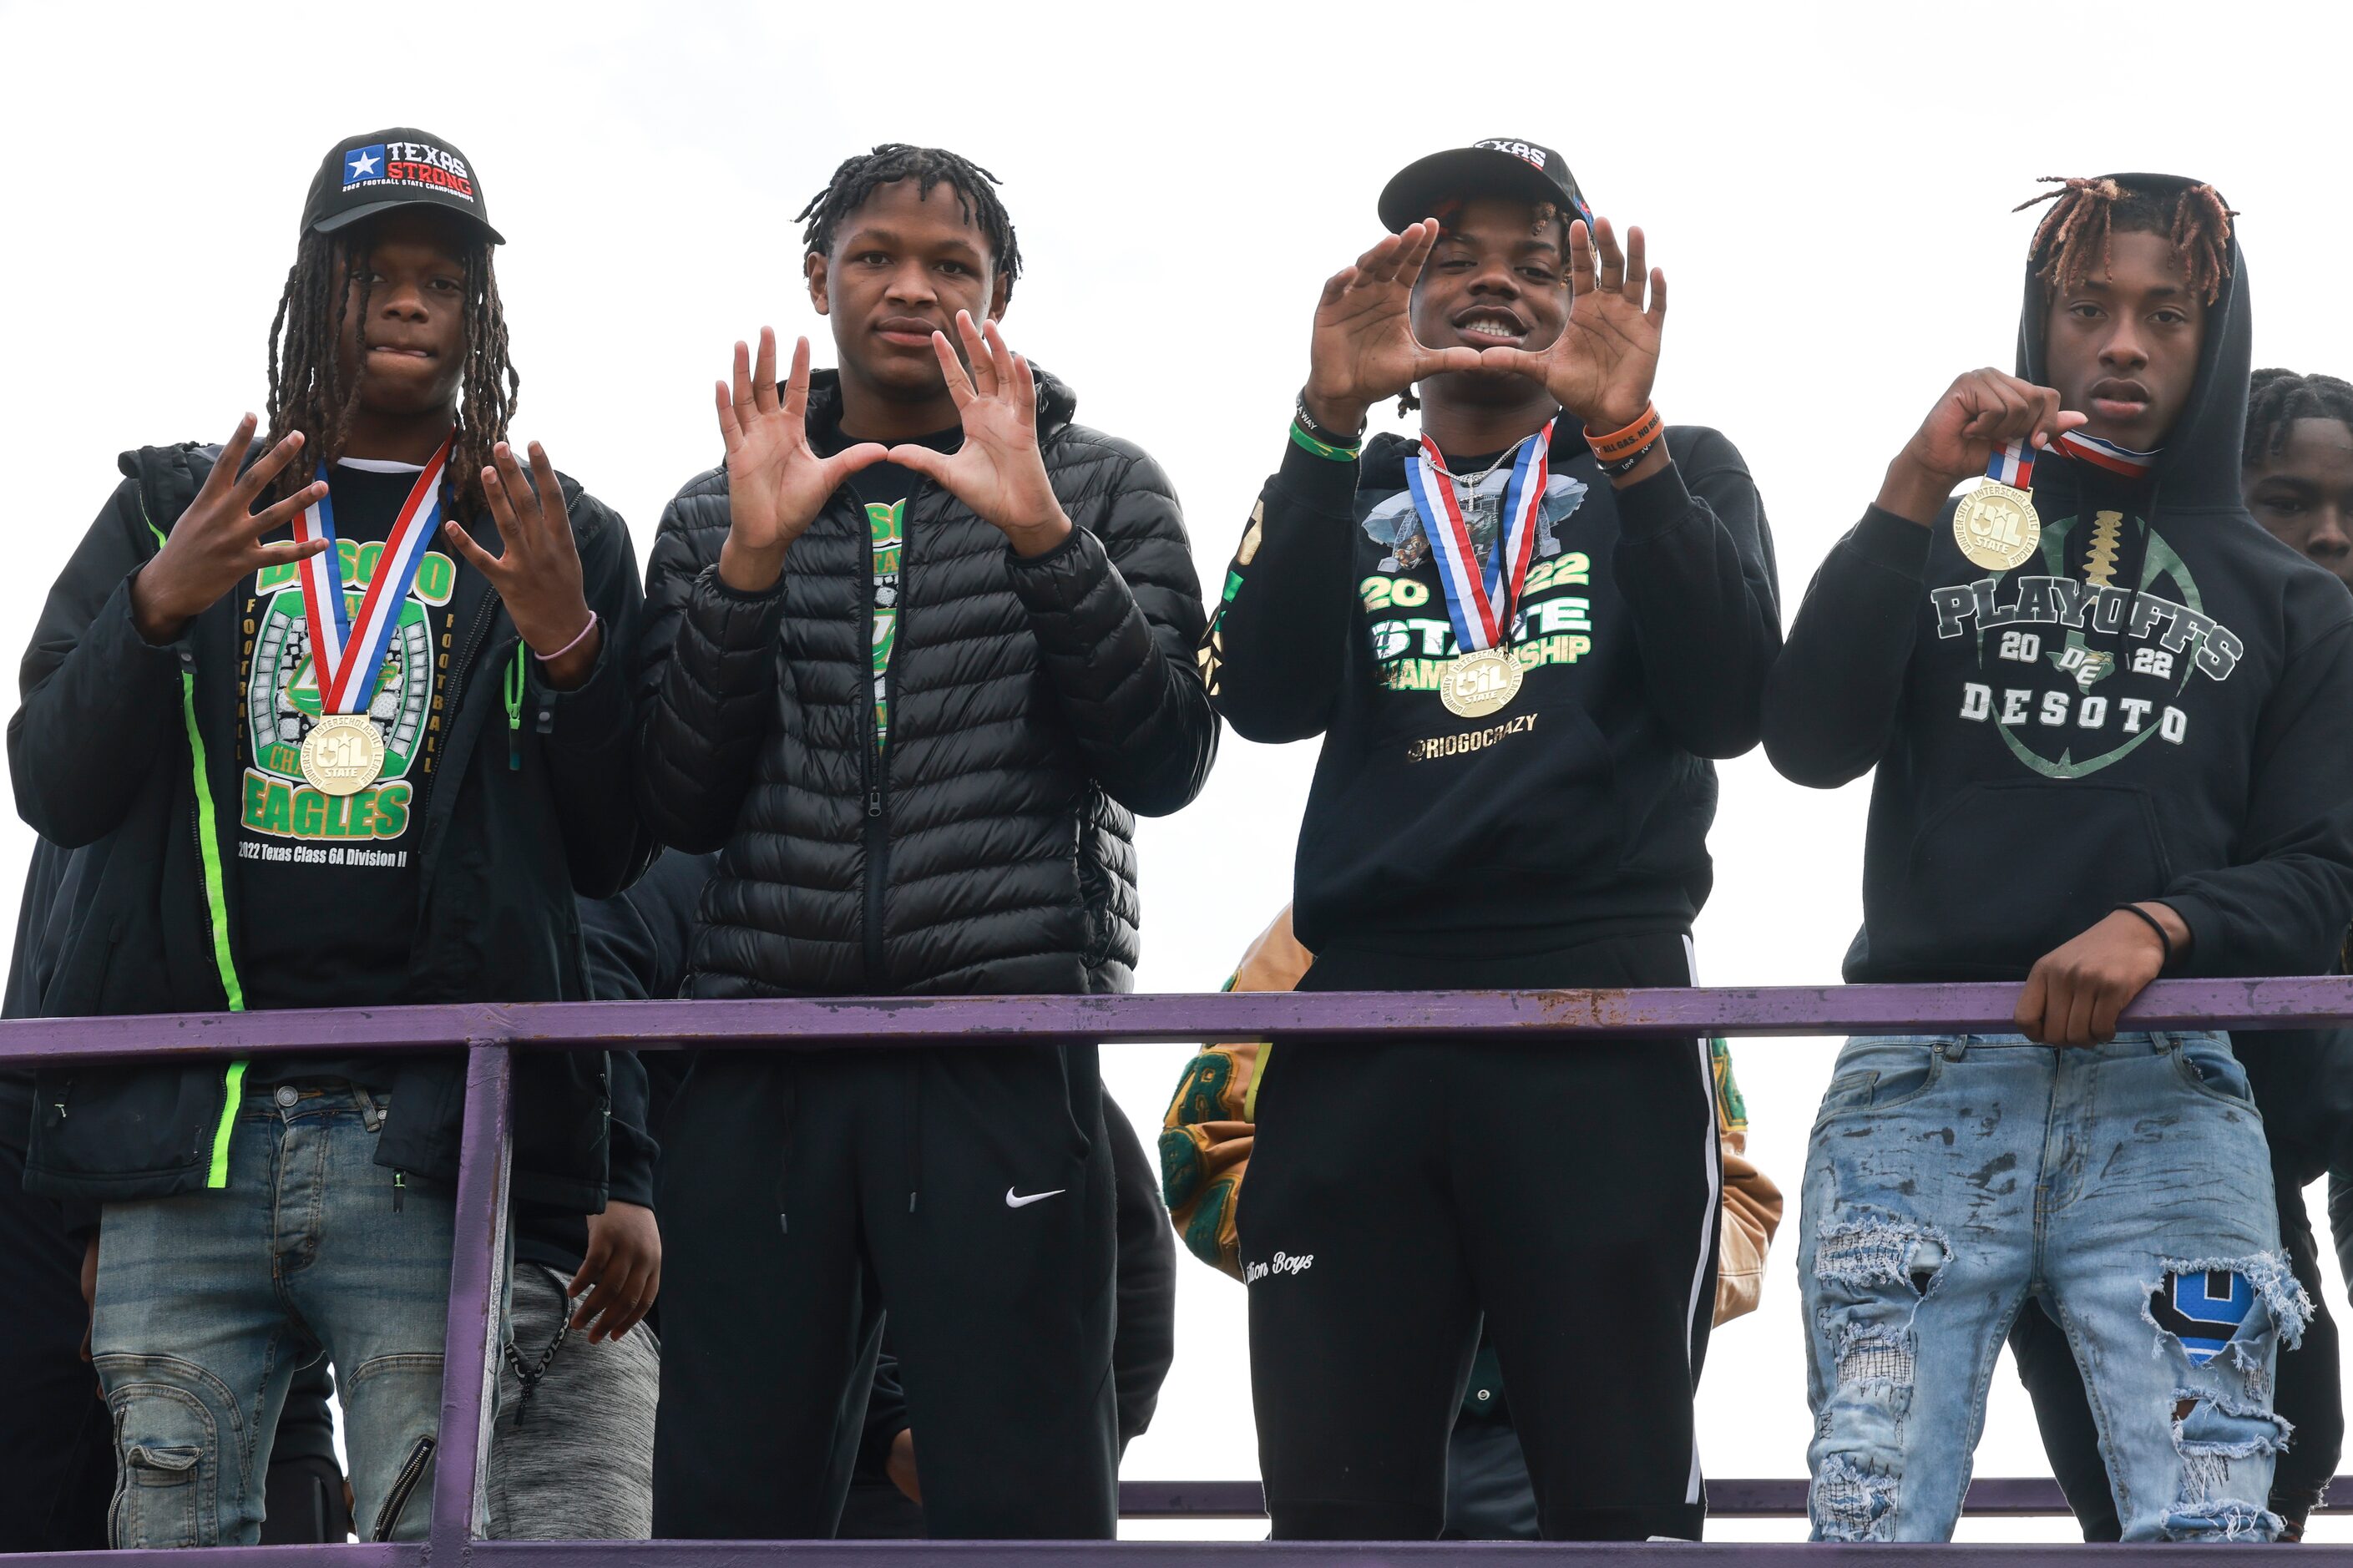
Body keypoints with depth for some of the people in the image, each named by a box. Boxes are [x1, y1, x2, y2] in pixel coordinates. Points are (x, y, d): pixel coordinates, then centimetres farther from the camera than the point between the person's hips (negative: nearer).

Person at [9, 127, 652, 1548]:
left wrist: (568, 647, -6)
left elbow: (614, 854, 10)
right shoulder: (175, 506, 19)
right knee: (169, 1531, -1)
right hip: (183, 1125, 2)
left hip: (430, 1142, -1)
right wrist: (158, 610, -7)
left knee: (435, 1533, -9)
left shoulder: (552, 537, 16)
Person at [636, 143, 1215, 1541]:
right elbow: (681, 811, 8)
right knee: (726, 1507, -1)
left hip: (1004, 1053, -2)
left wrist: (1041, 536, -10)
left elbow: (1166, 768, 1)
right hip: (762, 1064, 2)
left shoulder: (1103, 491, 13)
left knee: (1020, 1509, -9)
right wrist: (751, 562, -4)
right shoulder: (716, 518, 19)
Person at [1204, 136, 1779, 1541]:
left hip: (1600, 1024, -2)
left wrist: (1625, 435, -12)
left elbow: (1730, 704, -3)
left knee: (1619, 1501, -6)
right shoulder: (1342, 494, 20)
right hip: (1358, 1024, 2)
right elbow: (1264, 699, 0)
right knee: (1337, 1504, -1)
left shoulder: (1681, 479, 15)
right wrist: (1330, 421, -9)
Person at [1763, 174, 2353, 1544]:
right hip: (1919, 1089, 0)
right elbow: (1810, 746, 1)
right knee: (1874, 1525, -6)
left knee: (2210, 1528, -9)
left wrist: (2159, 927, -12)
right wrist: (1912, 493, -6)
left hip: (2165, 1099, 0)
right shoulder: (1939, 546, 19)